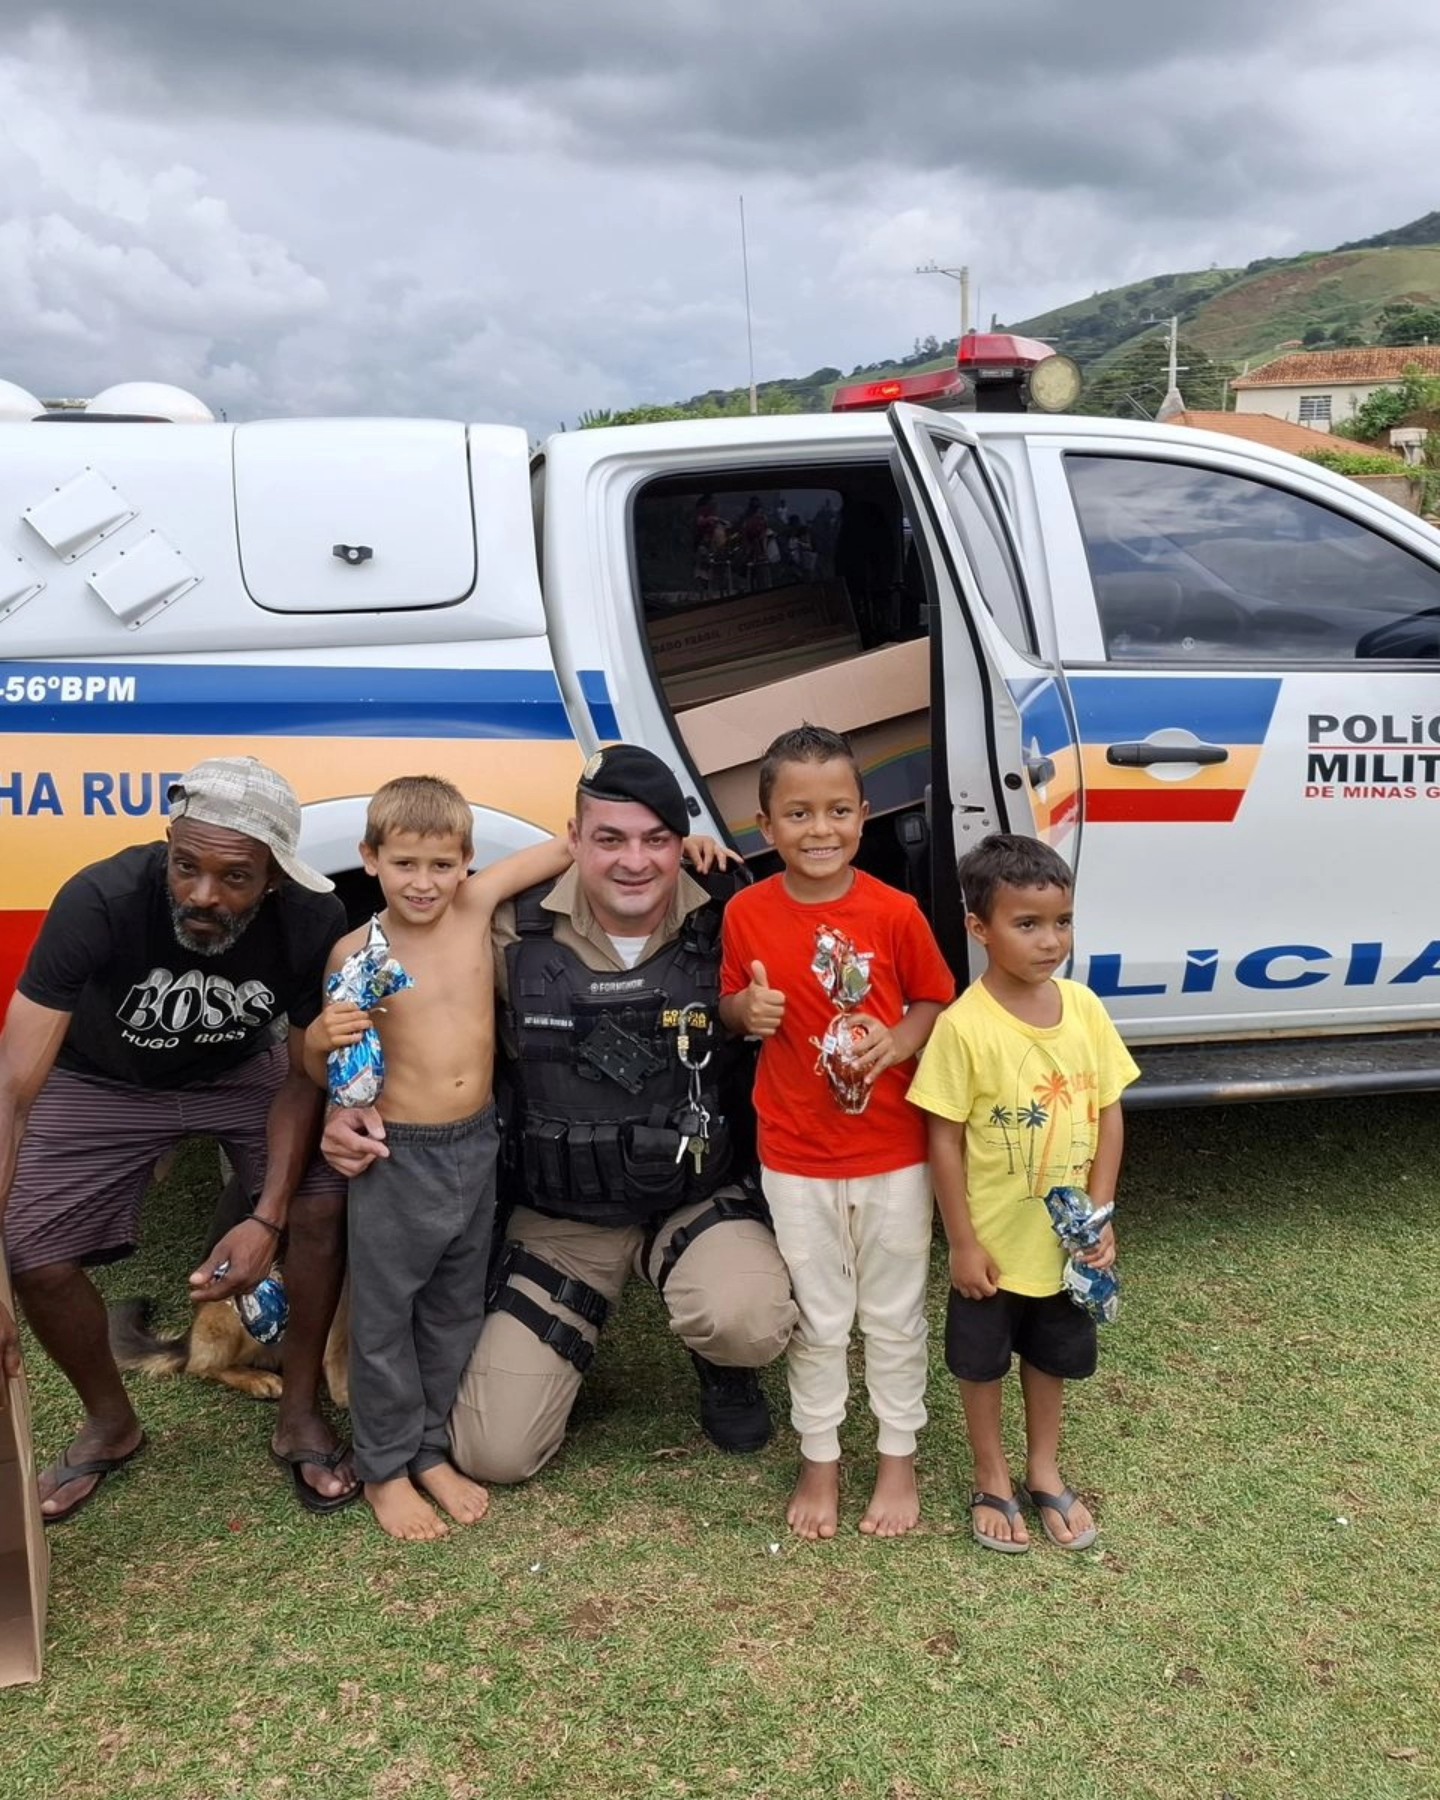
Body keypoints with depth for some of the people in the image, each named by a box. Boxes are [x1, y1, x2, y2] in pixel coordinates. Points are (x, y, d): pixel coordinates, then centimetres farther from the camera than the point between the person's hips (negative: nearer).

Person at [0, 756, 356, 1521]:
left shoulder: (313, 922, -31)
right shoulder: (99, 901, -37)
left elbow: (302, 1076, -17)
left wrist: (266, 1220, -30)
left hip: (244, 1071, 1)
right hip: (106, 1081, 0)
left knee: (323, 1205, -21)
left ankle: (300, 1416, 2)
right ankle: (111, 1423, 17)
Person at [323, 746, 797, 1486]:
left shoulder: (723, 933, -13)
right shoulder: (517, 936, -12)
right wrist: (354, 1111, -14)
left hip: (699, 1200, -1)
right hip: (561, 1219, 1)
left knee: (748, 1322, -34)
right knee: (492, 1452, -4)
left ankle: (723, 1369, 7)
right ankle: (574, 1332, 30)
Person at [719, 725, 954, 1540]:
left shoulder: (895, 912, -12)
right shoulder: (748, 913, -7)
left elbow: (937, 1000, 1)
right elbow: (734, 1003, 7)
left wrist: (901, 1039, -19)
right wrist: (748, 1008, -16)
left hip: (894, 1152, -1)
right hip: (797, 1157, 1)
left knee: (895, 1316, 16)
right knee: (818, 1319, 16)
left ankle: (900, 1460, 35)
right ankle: (820, 1461, 35)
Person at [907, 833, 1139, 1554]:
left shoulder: (1083, 1007, -8)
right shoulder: (964, 1026, -22)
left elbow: (1109, 1114, 0)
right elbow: (944, 1140, -16)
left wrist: (1099, 1214, -4)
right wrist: (962, 1242, -13)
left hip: (1067, 1239, 4)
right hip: (992, 1242, -4)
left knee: (1051, 1355, 23)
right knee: (982, 1361, 16)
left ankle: (1044, 1471, 44)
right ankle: (991, 1481, 38)